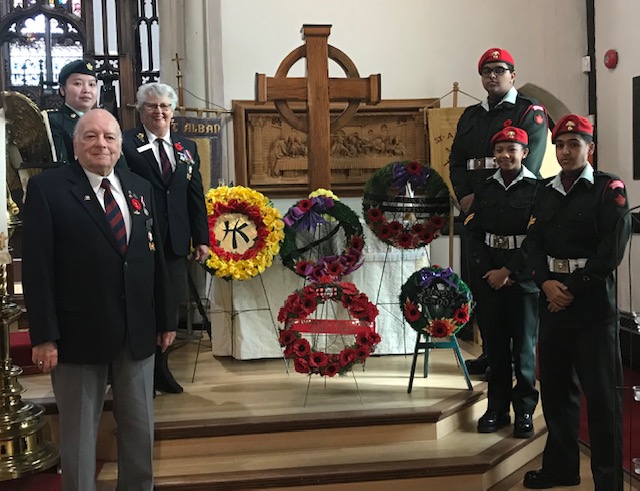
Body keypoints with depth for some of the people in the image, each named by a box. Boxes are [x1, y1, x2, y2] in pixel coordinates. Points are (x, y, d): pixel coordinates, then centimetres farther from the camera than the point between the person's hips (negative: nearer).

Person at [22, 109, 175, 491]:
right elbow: (37, 266, -10)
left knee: (141, 428, 16)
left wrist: (165, 319, 11)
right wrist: (44, 336, -15)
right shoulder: (47, 188, -5)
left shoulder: (140, 188, 10)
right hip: (79, 332, -4)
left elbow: (156, 258, 11)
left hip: (139, 331, 5)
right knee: (79, 432, 11)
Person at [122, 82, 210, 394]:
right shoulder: (125, 144, -3)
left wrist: (201, 239, 8)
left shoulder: (187, 148, 13)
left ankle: (161, 368, 27)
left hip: (174, 242, 5)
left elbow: (196, 197, 12)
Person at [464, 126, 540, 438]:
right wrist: (489, 272, -6)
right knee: (495, 344, 10)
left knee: (524, 346, 3)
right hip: (489, 279, 4)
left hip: (523, 279, -4)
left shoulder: (537, 189, -5)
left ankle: (525, 411, 15)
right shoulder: (484, 189, 9)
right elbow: (473, 234, 5)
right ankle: (497, 408, 20)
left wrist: (508, 271, -13)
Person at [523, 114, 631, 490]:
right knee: (556, 387, 13)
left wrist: (572, 289, -13)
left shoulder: (610, 189, -2)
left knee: (601, 393, -1)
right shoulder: (546, 194, 14)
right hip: (553, 302, 6)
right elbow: (534, 243, 6)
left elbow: (611, 251, -11)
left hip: (593, 303, -5)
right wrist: (547, 283, -11)